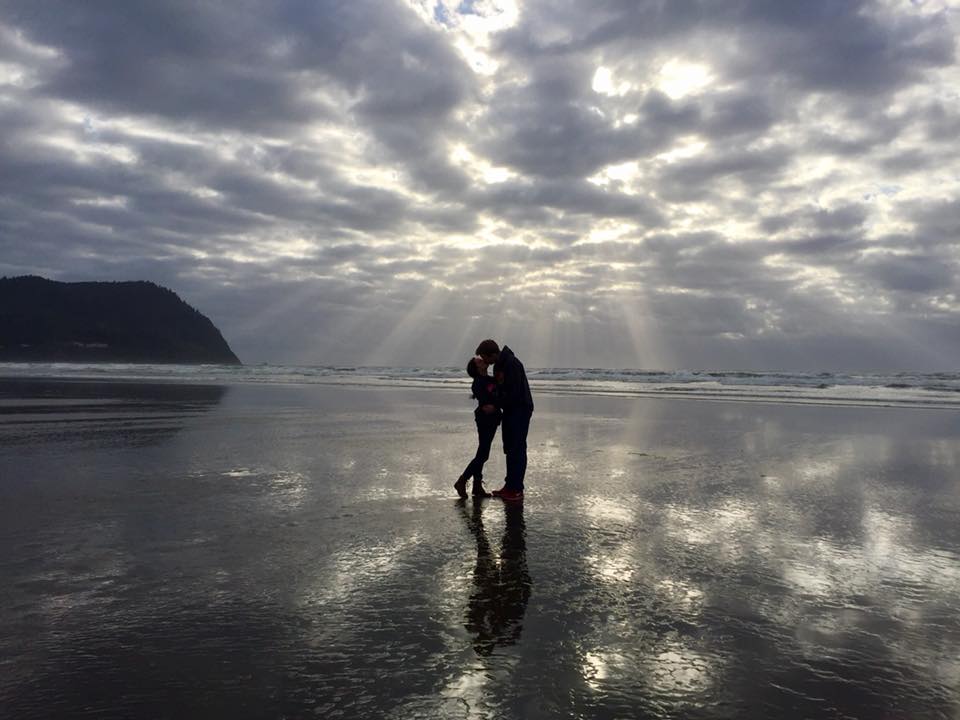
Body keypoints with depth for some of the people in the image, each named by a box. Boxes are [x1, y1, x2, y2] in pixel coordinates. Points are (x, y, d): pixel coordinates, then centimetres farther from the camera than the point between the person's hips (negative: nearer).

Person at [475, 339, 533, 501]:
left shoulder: (512, 364, -22)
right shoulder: (498, 364, 9)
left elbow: (514, 393, -26)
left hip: (521, 410, -10)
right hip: (510, 410, 10)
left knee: (517, 449, -6)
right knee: (509, 448, 12)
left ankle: (517, 489, -1)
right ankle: (510, 485, 19)